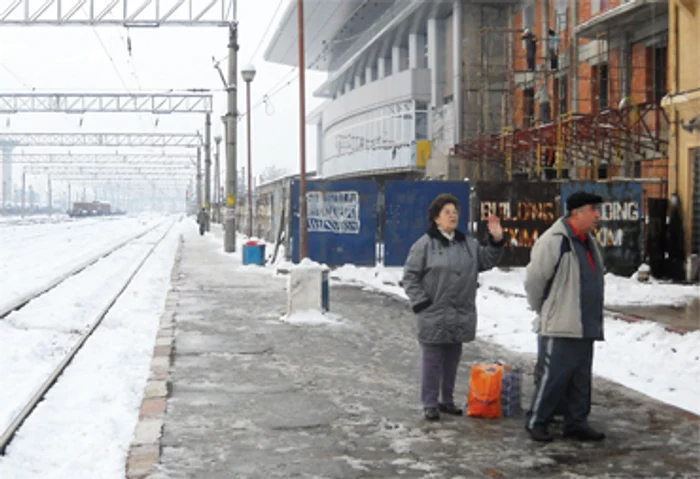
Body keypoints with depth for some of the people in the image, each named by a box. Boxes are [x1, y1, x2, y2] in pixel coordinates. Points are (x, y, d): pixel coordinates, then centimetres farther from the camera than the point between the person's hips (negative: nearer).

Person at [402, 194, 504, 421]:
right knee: (432, 360, 0)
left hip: (460, 316, 6)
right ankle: (430, 404, 10)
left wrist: (496, 241, -1)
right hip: (434, 315, -6)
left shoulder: (468, 244, 12)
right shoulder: (425, 244, -7)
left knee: (452, 359, 15)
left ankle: (447, 400, 28)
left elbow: (487, 261, 14)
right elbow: (410, 276, -6)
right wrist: (420, 302, -11)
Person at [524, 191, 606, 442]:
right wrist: (543, 310, 0)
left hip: (585, 327, 9)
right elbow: (534, 279, -13)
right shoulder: (553, 241, -15)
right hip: (559, 327, -8)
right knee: (553, 376, -3)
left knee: (581, 377, 12)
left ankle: (576, 423, 22)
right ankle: (536, 421, 10)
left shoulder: (589, 242, 15)